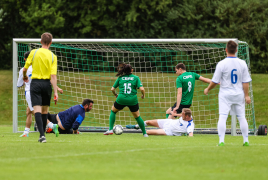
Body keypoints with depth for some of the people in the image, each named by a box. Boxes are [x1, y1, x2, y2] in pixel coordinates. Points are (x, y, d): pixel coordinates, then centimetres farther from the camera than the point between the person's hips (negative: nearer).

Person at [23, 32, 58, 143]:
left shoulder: (34, 52, -5)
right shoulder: (52, 56, -4)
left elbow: (25, 68, 2)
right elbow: (53, 75, -9)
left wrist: (24, 76, 24)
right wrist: (55, 91, -9)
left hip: (35, 83, -2)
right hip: (46, 83, 2)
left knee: (37, 109, -8)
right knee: (45, 110, 16)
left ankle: (42, 134, -23)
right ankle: (42, 133, 24)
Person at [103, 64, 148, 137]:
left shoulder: (120, 78, 8)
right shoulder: (136, 78, 3)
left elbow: (112, 89, 10)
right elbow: (141, 89, -8)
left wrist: (115, 95, 30)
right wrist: (143, 95, 13)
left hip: (121, 98, 0)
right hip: (133, 100, 0)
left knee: (113, 111, 25)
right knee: (137, 117, 17)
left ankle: (110, 129, 16)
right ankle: (144, 133, 19)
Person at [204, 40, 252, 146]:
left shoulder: (221, 64, -11)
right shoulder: (242, 64, -1)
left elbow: (215, 82, -6)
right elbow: (246, 82, -1)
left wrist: (207, 89, 10)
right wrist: (246, 95, 5)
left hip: (225, 94, -3)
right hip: (239, 94, 3)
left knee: (222, 117, -4)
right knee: (241, 117, 10)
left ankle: (221, 141, -13)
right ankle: (246, 141, 12)